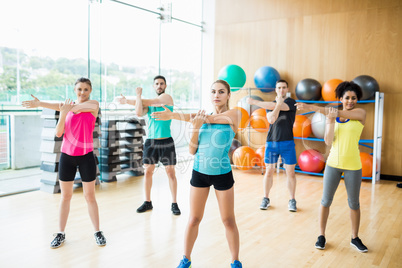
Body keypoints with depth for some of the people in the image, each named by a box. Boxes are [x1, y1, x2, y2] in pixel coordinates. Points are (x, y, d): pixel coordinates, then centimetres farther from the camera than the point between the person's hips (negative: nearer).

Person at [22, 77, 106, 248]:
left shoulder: (93, 105, -5)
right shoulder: (66, 107, 5)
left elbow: (77, 108, -23)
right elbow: (58, 133, -2)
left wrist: (40, 104, -25)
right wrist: (63, 114, -20)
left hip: (86, 156, -3)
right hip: (67, 156, 3)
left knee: (90, 196, 5)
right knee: (65, 196, 10)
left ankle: (97, 232, 17)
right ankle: (60, 233, 20)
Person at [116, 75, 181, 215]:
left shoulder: (167, 97, -2)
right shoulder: (149, 103, 12)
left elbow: (149, 102, -11)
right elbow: (139, 113, -6)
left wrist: (127, 101, -3)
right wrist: (138, 96, -12)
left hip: (166, 142, -4)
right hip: (150, 142, 4)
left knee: (171, 173, -1)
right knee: (148, 172, 6)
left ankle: (174, 204, 9)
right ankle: (147, 202, 19)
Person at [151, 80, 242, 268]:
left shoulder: (234, 115, -7)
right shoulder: (202, 117, 3)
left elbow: (210, 119, -21)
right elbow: (192, 150, -1)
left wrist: (173, 115, -23)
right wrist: (195, 127, -19)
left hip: (222, 174, -2)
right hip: (200, 173, 3)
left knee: (228, 221, 10)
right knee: (194, 219, 10)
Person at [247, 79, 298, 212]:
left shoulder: (291, 102, 0)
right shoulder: (271, 104, 9)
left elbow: (275, 106, -16)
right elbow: (271, 119, -11)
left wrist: (254, 101, -12)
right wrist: (279, 102, -19)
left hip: (287, 143, -2)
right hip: (271, 142, 2)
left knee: (290, 172, 2)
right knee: (269, 171, 5)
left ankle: (292, 200, 16)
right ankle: (266, 198, 19)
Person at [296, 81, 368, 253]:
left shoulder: (360, 113, -4)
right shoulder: (331, 117, 3)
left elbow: (340, 113, -21)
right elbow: (328, 142, -5)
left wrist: (314, 108, -28)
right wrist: (330, 120, -18)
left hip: (353, 165, -2)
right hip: (333, 163, 2)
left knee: (354, 203, 11)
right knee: (326, 200, 7)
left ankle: (355, 238, 29)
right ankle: (322, 236, 23)